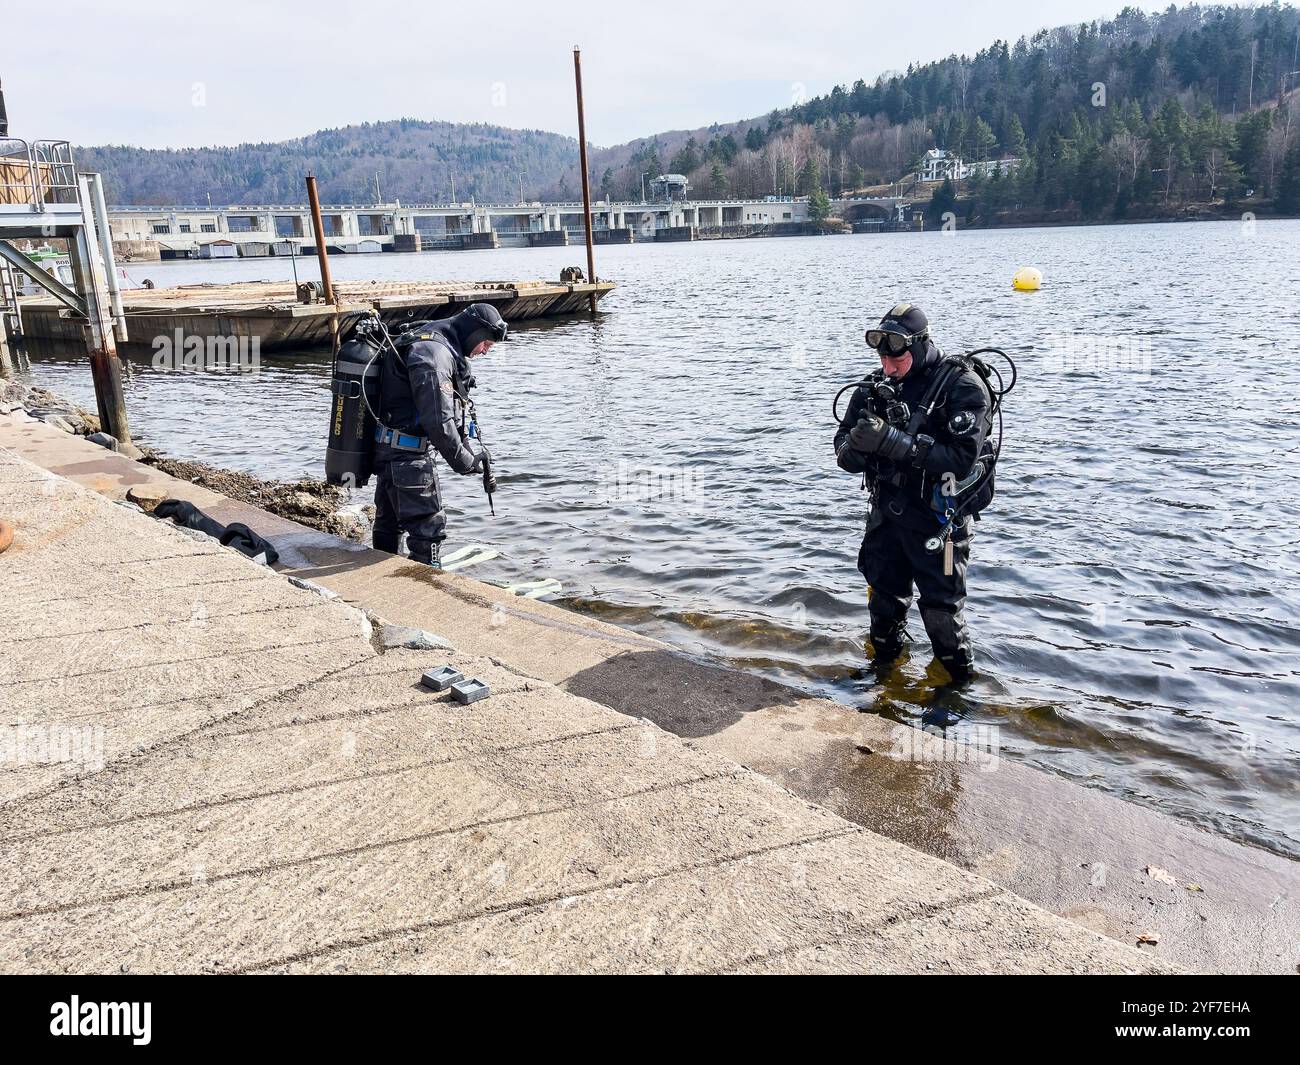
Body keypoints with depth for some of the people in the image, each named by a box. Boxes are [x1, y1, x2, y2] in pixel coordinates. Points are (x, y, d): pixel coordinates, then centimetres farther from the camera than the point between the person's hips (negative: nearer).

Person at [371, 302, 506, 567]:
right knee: (429, 526, -9)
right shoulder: (432, 352, -20)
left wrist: (470, 448, 9)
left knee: (389, 523, 21)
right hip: (406, 453, -11)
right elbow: (437, 418, -26)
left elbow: (450, 410, 18)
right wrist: (464, 460, -16)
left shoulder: (444, 349, 14)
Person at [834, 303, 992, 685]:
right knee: (885, 603, 19)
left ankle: (960, 686, 27)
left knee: (942, 611, 6)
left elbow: (962, 459, -24)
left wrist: (896, 442, -30)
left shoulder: (962, 387, -14)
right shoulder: (877, 386, 0)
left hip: (937, 520, -5)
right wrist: (855, 446, -26)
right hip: (885, 514, 5)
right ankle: (882, 667, 41)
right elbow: (845, 455, -1)